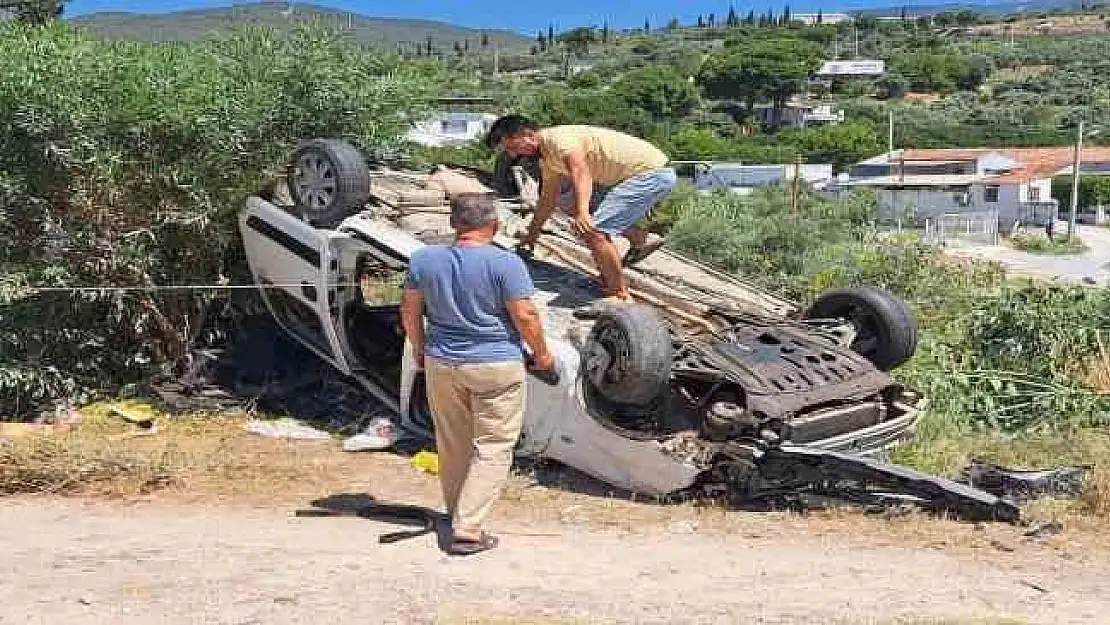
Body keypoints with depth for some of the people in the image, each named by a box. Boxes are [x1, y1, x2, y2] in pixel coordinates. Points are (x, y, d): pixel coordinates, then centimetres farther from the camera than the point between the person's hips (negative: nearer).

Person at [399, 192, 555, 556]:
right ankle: (467, 531, -2)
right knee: (493, 448, 3)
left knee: (452, 446, 18)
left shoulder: (423, 259, 0)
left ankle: (458, 516, 31)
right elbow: (524, 316, -13)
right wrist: (541, 354, 2)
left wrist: (418, 349, 22)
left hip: (441, 364, 5)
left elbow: (409, 311, 8)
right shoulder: (505, 263, -13)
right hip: (496, 366, -5)